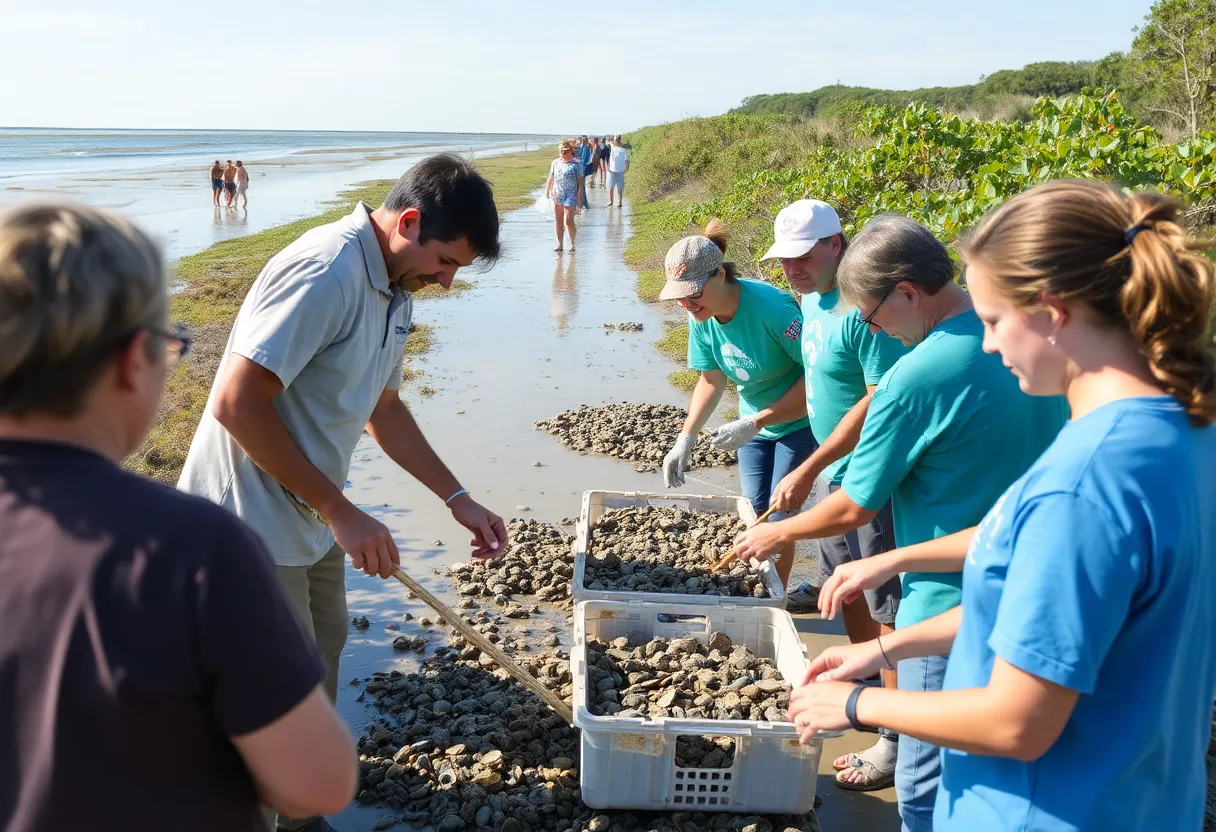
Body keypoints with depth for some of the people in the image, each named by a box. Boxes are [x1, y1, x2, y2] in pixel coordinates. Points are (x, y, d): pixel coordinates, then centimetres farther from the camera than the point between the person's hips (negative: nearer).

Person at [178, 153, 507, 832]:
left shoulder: (396, 290, 5)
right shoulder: (326, 272, -26)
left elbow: (383, 407, 16)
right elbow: (237, 403, -29)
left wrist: (459, 499, 11)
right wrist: (340, 511, -24)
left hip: (310, 519, 10)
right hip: (253, 526, -9)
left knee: (321, 654, 21)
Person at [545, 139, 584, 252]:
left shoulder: (576, 164, -5)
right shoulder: (555, 162, 8)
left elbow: (580, 183, -6)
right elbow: (550, 179, 15)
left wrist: (579, 199, -10)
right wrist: (547, 193, 12)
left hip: (570, 197, -5)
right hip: (556, 197, 5)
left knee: (568, 221, -9)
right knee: (558, 221, 10)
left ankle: (572, 243, 11)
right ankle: (560, 244, 20)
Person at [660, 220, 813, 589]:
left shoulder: (770, 306, -33)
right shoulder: (701, 317, -12)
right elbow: (712, 380, 0)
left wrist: (755, 423, -31)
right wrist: (685, 439, -11)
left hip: (799, 422, -6)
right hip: (754, 422, 7)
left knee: (778, 517, -3)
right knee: (754, 512, 14)